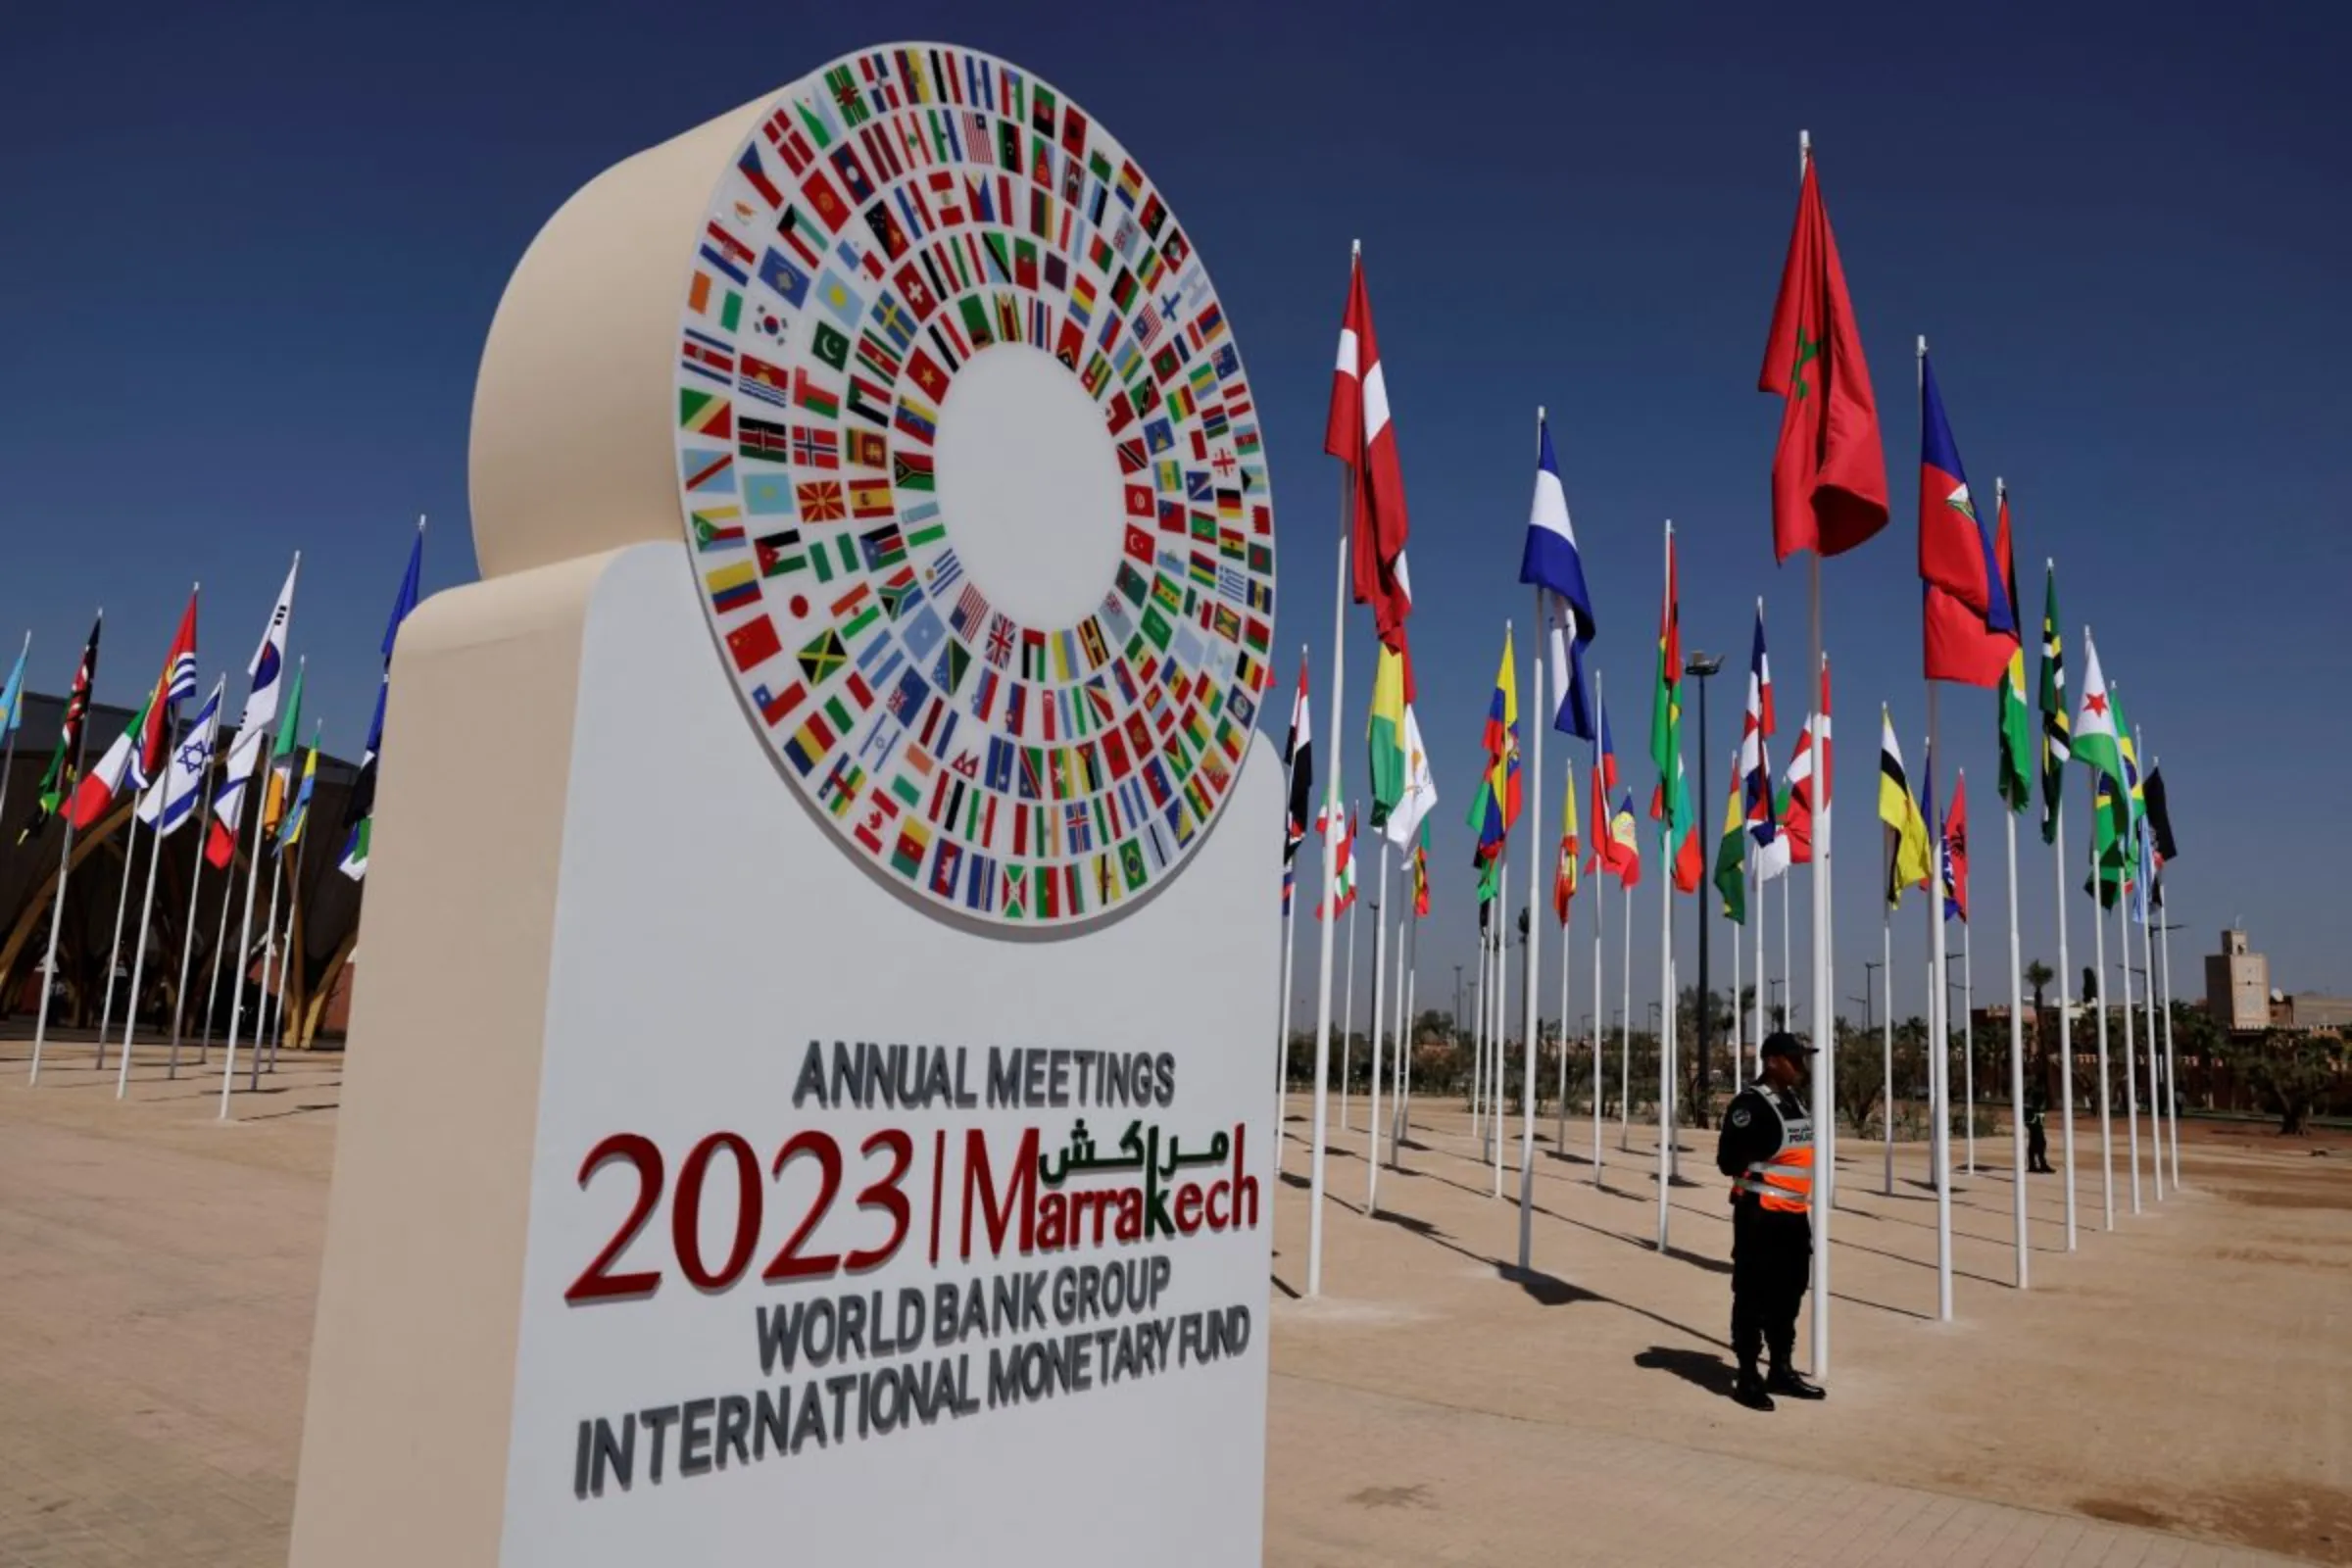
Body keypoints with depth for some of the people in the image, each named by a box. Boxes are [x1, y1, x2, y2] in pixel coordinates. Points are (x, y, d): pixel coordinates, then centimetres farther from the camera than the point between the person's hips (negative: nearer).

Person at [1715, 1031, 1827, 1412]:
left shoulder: (1794, 1100, 13)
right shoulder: (1750, 1103, -16)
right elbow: (1729, 1159, -19)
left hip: (1794, 1215, 9)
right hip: (1760, 1216, -9)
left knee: (1789, 1295, 17)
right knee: (1753, 1297, -2)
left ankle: (1782, 1371, 29)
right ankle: (1748, 1378, 6)